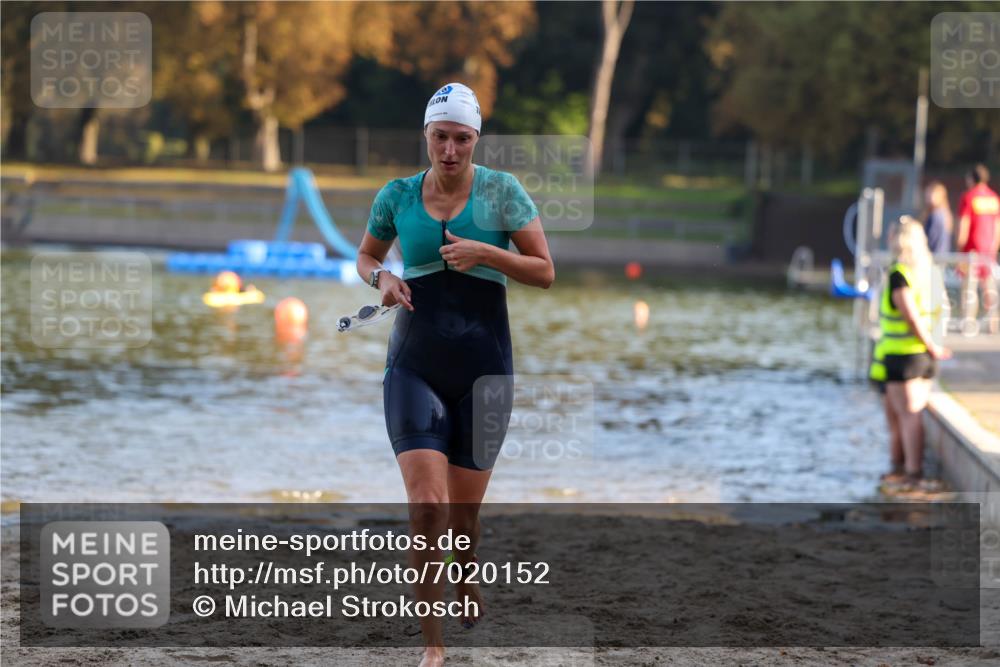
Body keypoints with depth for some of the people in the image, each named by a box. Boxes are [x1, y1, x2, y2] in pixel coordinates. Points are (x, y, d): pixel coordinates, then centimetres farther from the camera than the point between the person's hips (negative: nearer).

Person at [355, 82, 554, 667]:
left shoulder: (501, 190, -2)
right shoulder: (397, 196, 4)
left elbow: (545, 272, -2)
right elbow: (366, 255, 21)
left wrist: (486, 253, -16)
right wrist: (382, 278, -2)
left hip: (484, 370, 0)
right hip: (415, 368, 0)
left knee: (464, 510, 6)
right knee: (427, 506, -15)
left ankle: (467, 578, 41)